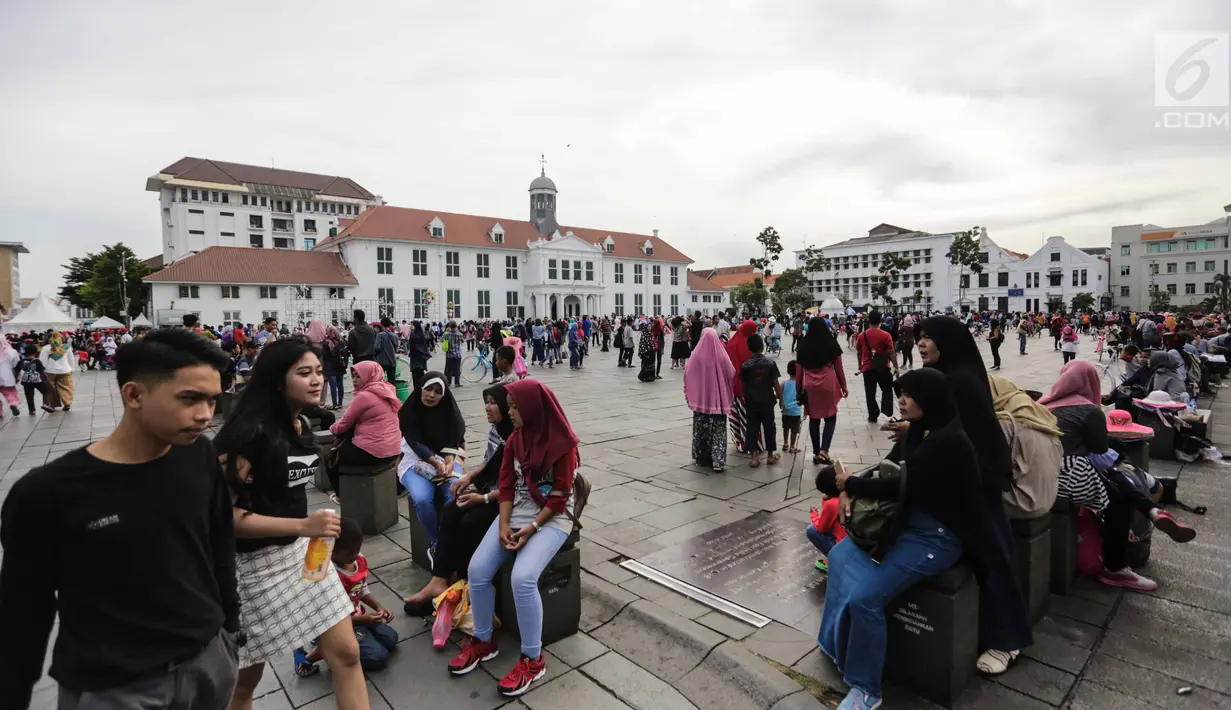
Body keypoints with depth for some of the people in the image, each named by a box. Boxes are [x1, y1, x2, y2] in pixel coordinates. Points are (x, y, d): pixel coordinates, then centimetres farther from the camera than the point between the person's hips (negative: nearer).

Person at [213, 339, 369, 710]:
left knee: (346, 653, 6)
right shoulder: (251, 430, -22)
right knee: (245, 676, 15)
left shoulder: (302, 424, 4)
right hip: (255, 562, -7)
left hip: (302, 550, 7)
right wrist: (302, 526, -30)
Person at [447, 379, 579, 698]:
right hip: (515, 514, 6)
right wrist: (504, 526, -8)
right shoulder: (514, 440, 5)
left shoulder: (562, 443, -14)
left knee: (522, 578, -26)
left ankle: (533, 659, -5)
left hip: (551, 519, -6)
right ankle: (483, 641, 14)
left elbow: (559, 497, -13)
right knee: (477, 570, -10)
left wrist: (531, 529, -17)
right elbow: (506, 487, 5)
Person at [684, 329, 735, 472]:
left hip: (700, 399, 1)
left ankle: (701, 458, 24)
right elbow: (731, 375, -3)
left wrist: (690, 397, 9)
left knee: (701, 429, 15)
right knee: (718, 431, 5)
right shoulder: (722, 356, -10)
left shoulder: (696, 356, -9)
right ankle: (718, 462, 0)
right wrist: (728, 397, 13)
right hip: (718, 399, -1)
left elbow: (687, 376, -3)